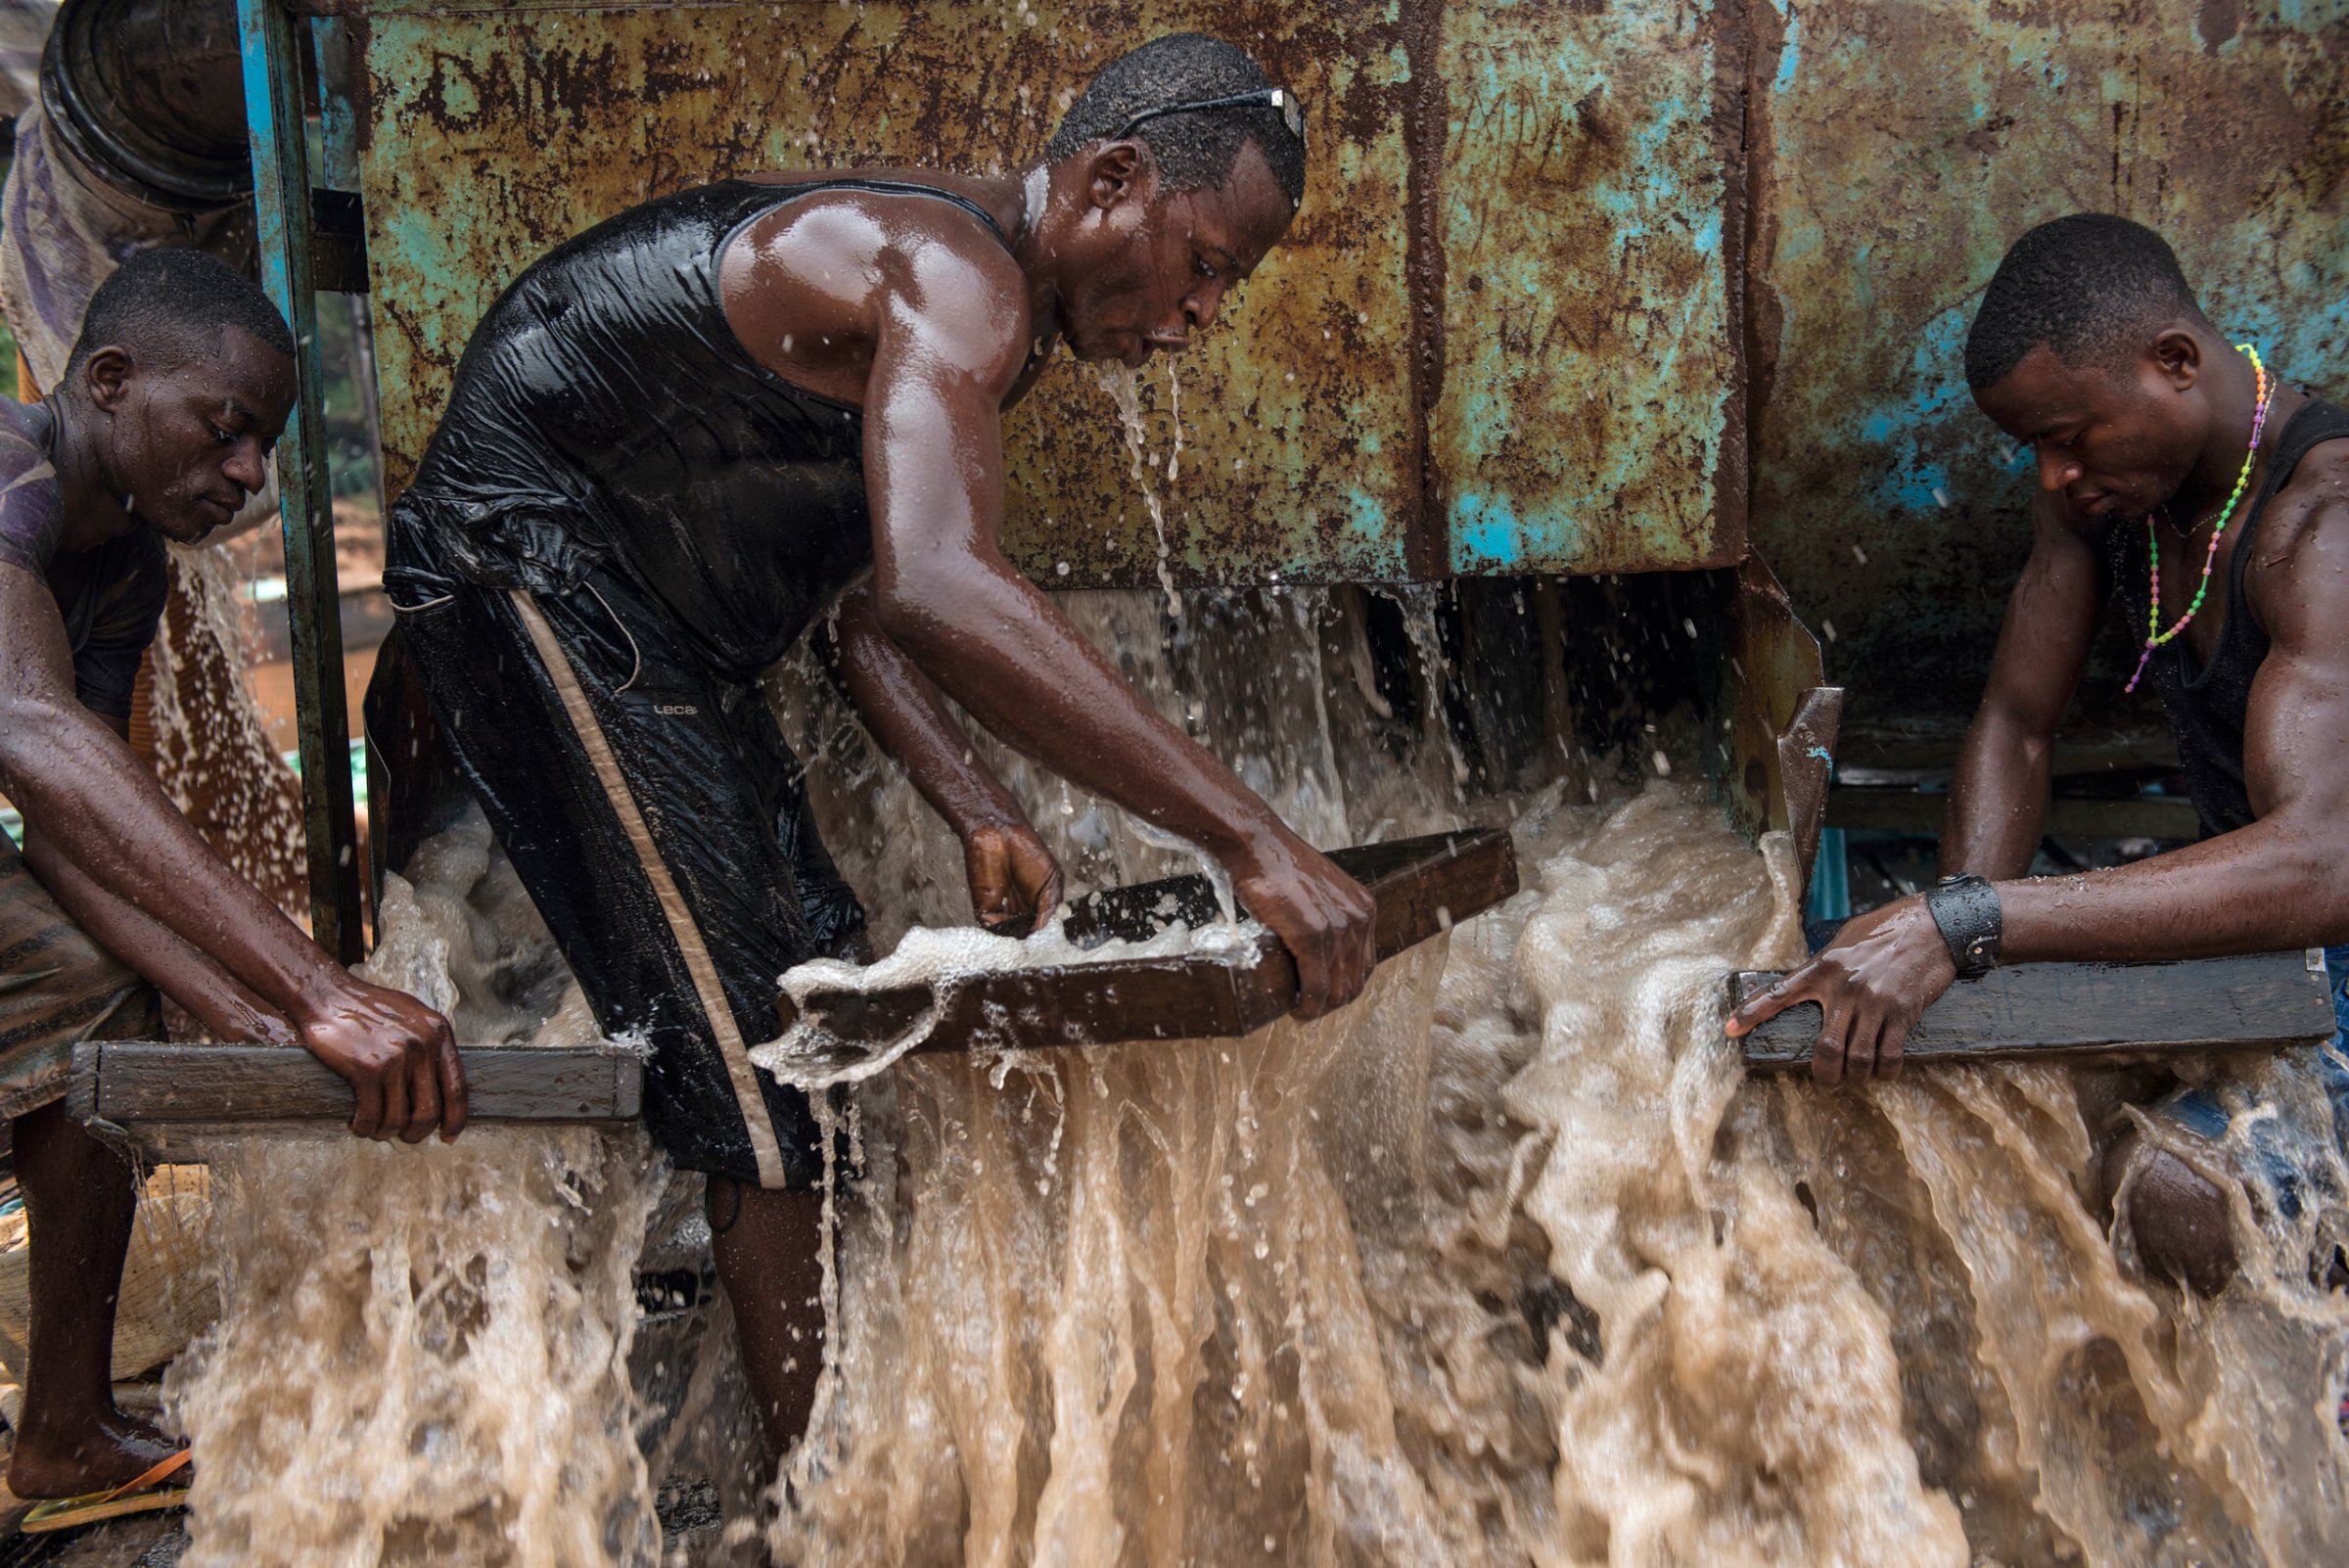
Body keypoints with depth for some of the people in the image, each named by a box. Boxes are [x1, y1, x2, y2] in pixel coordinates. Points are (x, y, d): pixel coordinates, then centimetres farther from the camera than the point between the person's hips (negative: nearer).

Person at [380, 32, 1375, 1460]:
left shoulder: (986, 322, 8)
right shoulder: (957, 280, -25)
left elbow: (863, 604, 11)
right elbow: (937, 593, -45)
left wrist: (977, 815, -3)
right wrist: (1254, 837, -47)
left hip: (645, 612, 11)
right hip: (532, 569, -10)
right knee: (752, 1052, -11)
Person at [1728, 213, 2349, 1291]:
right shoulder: (2097, 483, -4)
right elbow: (2016, 726, 0)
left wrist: (1960, 922, -49)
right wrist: (1951, 964, -17)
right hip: (2243, 915, 7)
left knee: (2164, 1189, -27)